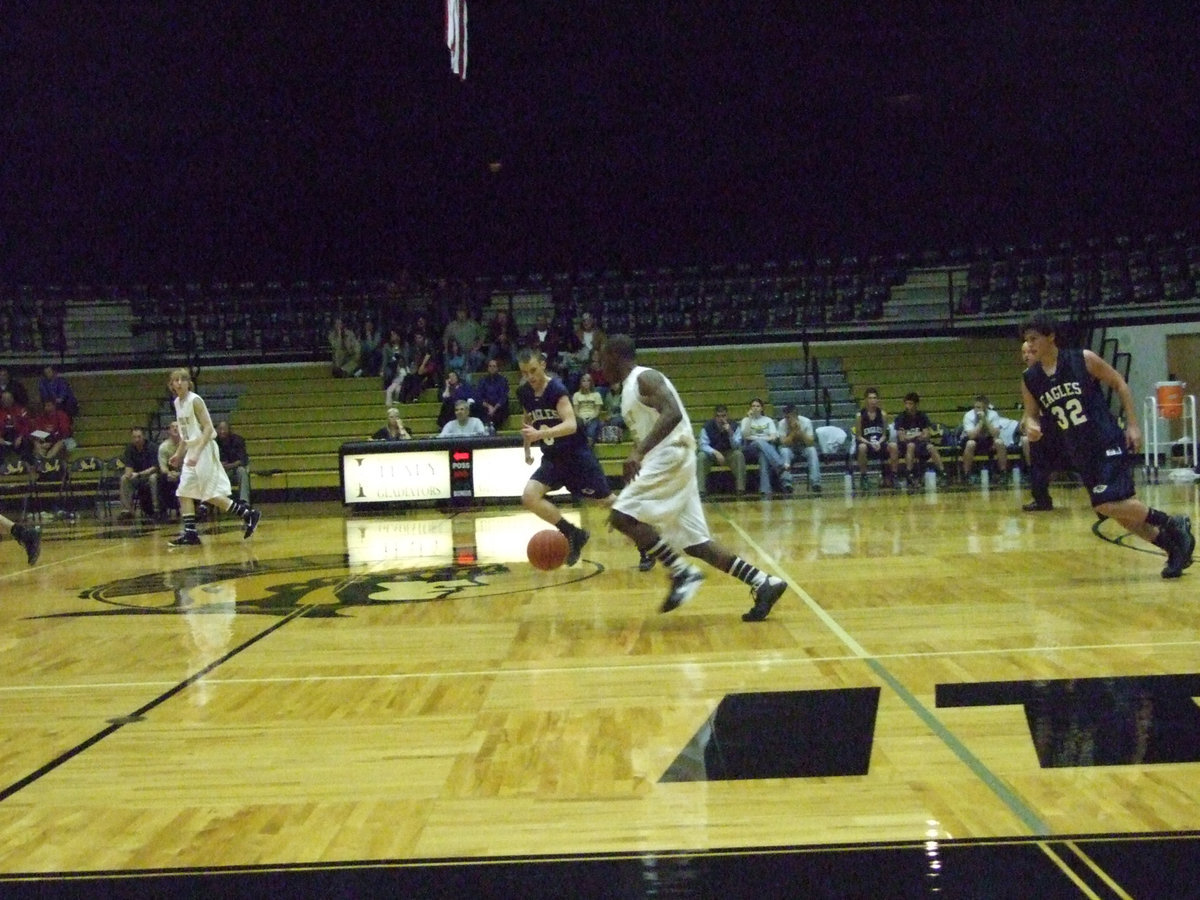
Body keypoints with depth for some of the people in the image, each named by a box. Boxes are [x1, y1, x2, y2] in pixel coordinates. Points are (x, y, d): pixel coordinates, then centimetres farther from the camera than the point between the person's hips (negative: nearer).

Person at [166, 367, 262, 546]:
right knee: (184, 493, 4)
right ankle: (190, 534, 7)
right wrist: (178, 453, 20)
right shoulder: (177, 402, 11)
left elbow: (208, 428, -19)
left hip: (204, 450, -8)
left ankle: (249, 514, 0)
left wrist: (197, 454, -26)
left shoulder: (195, 400, -14)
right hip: (191, 451, 8)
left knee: (210, 495, -8)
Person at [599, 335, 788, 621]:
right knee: (694, 541, 7)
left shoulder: (644, 378, -8)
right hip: (664, 463, 10)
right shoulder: (629, 387, 22)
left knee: (622, 516, -16)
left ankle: (682, 573, -12)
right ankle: (764, 583, 7)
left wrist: (639, 453, -33)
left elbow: (672, 414, -25)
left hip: (671, 458, -10)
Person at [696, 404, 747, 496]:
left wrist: (730, 432, -33)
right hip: (712, 454, 0)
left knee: (739, 454, -29)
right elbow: (703, 445, -19)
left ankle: (740, 488, -25)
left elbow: (736, 447, -16)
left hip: (729, 454, 0)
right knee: (701, 456, -30)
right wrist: (715, 453, -37)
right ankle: (701, 489, -30)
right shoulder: (707, 426, -14)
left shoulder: (733, 426, -11)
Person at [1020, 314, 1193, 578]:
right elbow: (1031, 413, 11)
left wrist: (1133, 425, -6)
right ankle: (1173, 546, 23)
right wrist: (1031, 426, -14)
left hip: (1109, 443, -6)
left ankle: (1171, 524, -1)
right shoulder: (1029, 380, 1)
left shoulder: (1083, 359, -9)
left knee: (1108, 504, -20)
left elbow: (1119, 384, -2)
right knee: (1119, 509, 8)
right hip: (1080, 452, 6)